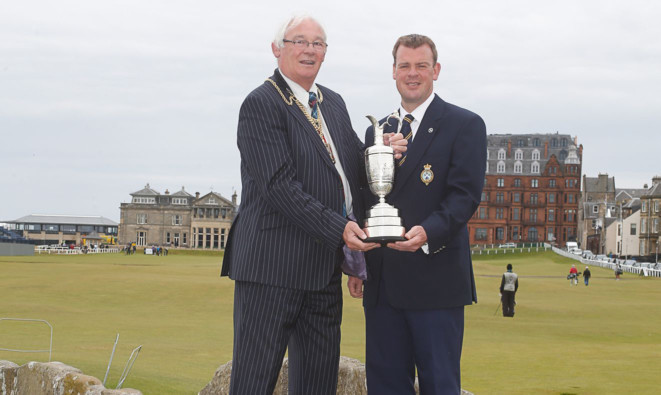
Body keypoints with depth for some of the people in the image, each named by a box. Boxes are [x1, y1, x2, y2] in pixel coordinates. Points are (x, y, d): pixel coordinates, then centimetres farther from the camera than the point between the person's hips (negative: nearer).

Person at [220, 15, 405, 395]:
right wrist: (337, 228, -22)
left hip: (325, 265, 8)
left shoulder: (334, 103, 17)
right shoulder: (261, 104, -9)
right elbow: (279, 185, -17)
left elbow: (355, 172, 19)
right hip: (273, 264, -8)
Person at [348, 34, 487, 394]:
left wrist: (428, 233, -26)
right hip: (382, 281, 5)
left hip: (435, 279, -5)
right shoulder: (376, 131, 18)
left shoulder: (465, 126, 0)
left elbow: (465, 194, -10)